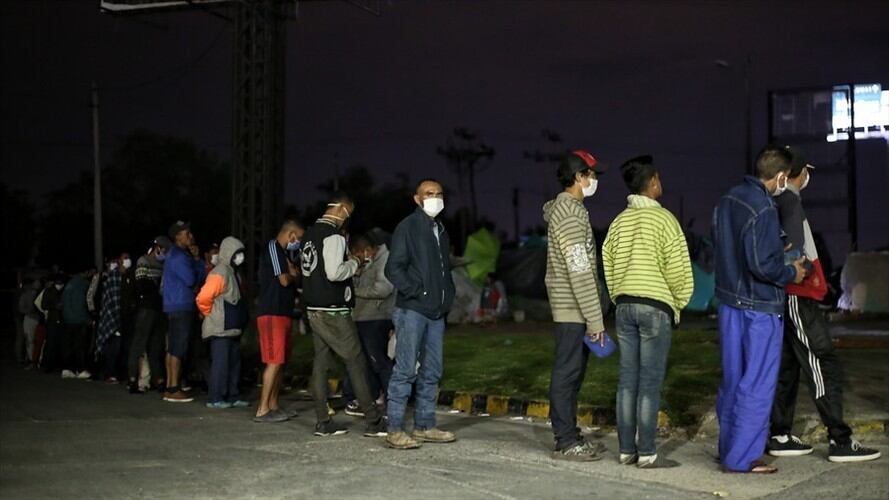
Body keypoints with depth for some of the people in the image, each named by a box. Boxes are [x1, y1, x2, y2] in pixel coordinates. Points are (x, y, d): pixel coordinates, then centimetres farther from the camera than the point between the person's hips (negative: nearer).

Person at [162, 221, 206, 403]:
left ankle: (170, 388, 14)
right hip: (181, 307, -10)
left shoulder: (181, 254, 20)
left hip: (176, 307, 10)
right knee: (178, 349, -10)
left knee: (173, 348, 10)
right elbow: (191, 280, -17)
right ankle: (174, 390, -10)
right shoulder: (178, 256, -12)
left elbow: (200, 276, 17)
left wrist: (197, 258, 3)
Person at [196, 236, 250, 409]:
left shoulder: (233, 273, 15)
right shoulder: (219, 273, -15)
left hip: (232, 328, 10)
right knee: (220, 362, -7)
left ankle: (232, 397, 18)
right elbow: (203, 298, -24)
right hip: (221, 329, -10)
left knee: (234, 363, 12)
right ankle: (216, 399, -3)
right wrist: (210, 315, -9)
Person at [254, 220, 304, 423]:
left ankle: (273, 406, 16)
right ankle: (262, 410, -11)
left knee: (280, 362, 10)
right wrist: (294, 275, 3)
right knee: (274, 362, -12)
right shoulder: (273, 247, -9)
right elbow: (284, 280, -17)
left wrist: (291, 274, 2)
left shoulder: (281, 252, 21)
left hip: (282, 313, 10)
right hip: (272, 313, -10)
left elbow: (288, 281, 22)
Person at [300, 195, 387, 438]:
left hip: (313, 308, 9)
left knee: (320, 363, 8)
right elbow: (334, 272, -25)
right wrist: (354, 263, -7)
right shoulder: (334, 235, -15)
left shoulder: (310, 234, 14)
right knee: (356, 362, -3)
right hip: (333, 311, -9)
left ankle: (323, 423, 9)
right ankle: (373, 421, -1)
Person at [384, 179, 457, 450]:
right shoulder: (408, 227, -5)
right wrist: (417, 292, -16)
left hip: (436, 313, 8)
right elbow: (394, 269, -11)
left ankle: (424, 426, 18)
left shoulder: (441, 230, 19)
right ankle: (395, 431, -5)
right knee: (405, 370, -8)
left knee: (432, 372, 10)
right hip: (412, 310, -8)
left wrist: (448, 296, 13)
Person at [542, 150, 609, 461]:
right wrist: (595, 319, -20)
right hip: (573, 310, -10)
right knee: (567, 373, -4)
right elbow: (579, 271, -21)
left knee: (571, 373, 14)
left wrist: (592, 316, 20)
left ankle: (568, 436, 21)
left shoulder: (567, 209, 17)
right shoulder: (569, 214, -16)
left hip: (570, 309, 10)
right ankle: (566, 443, 2)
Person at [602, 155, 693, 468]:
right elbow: (677, 268, -9)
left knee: (628, 380, 8)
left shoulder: (619, 222, 10)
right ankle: (647, 453, -1)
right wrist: (679, 303, 6)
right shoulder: (663, 218, -8)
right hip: (656, 306, -6)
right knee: (650, 381, -3)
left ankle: (626, 449, 11)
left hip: (625, 306, 6)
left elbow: (608, 265, 12)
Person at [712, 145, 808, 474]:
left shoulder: (726, 201, 7)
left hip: (729, 301, 9)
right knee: (757, 384, 0)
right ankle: (741, 457, 4)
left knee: (733, 379, 16)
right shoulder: (762, 209, -21)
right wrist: (791, 273, -5)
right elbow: (761, 264, -24)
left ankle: (728, 447, 25)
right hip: (759, 308, -9)